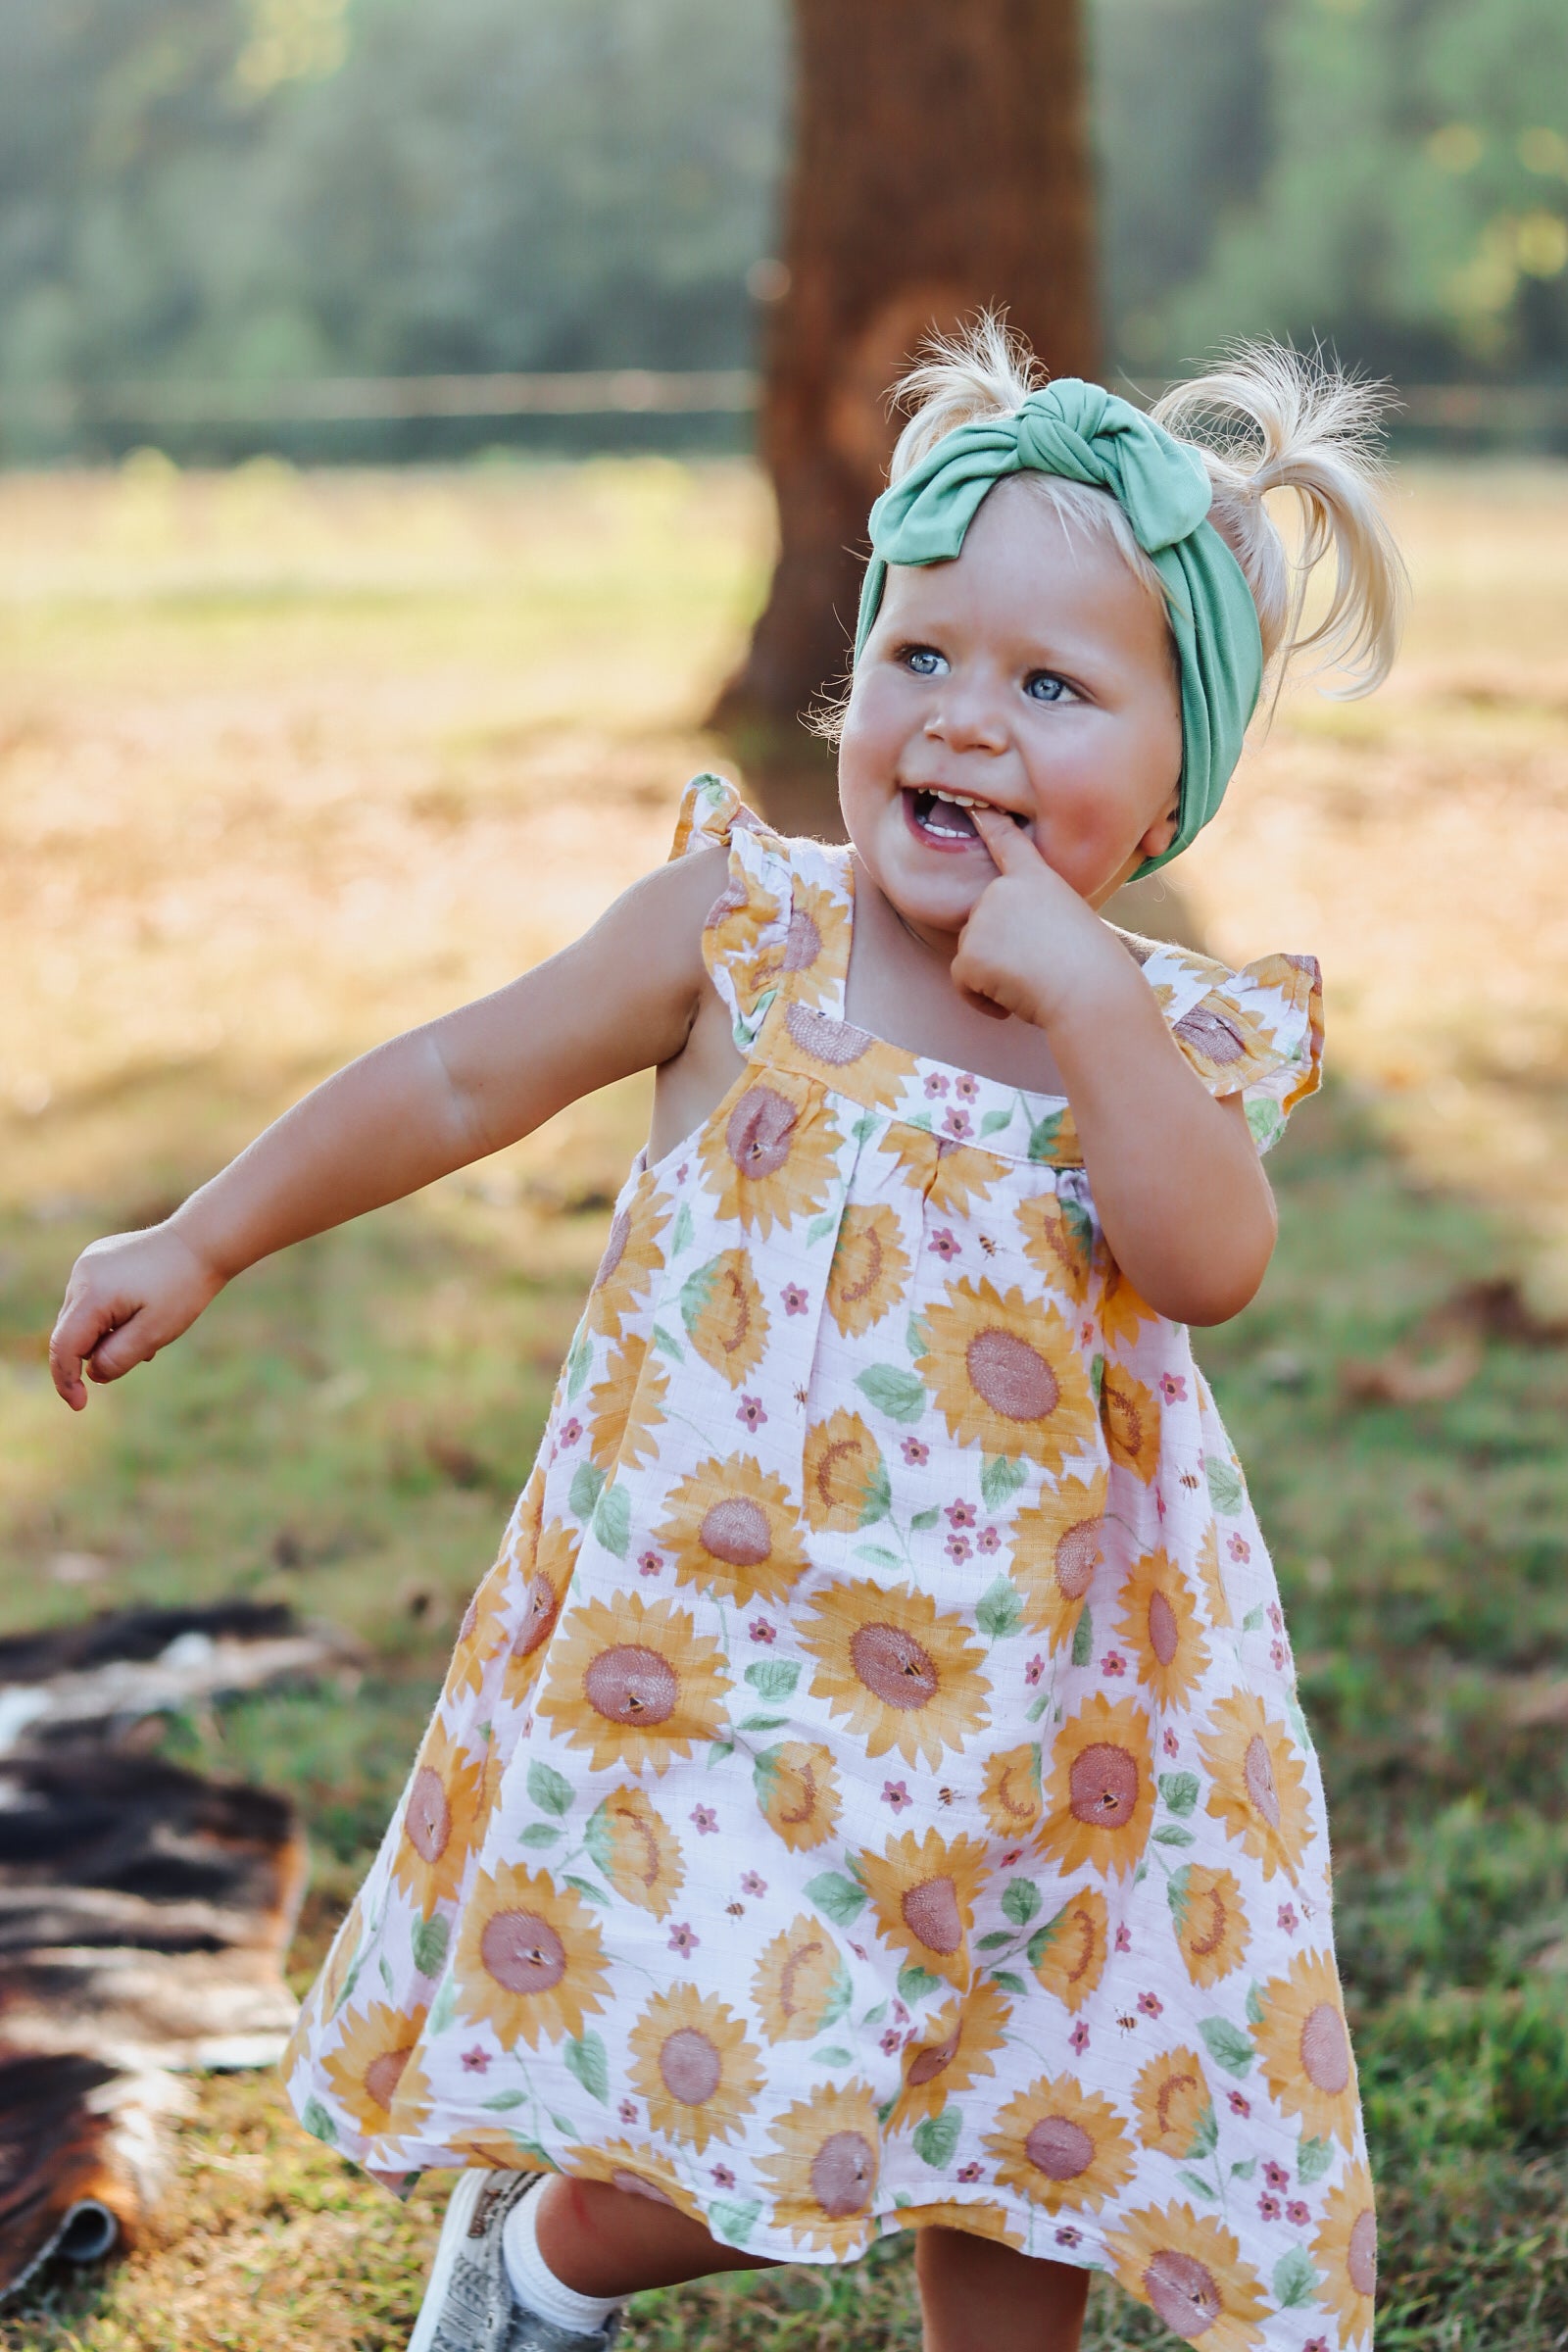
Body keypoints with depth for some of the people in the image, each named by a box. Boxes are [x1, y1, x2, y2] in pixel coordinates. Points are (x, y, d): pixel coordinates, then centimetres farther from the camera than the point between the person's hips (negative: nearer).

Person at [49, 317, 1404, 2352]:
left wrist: (1079, 996, -25)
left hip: (1020, 1704, 2)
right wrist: (204, 1244, 9)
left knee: (1042, 2178, 11)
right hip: (717, 1671, -2)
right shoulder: (745, 928, -6)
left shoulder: (1178, 1035, -2)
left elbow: (1213, 1262, -21)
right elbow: (463, 1080, 4)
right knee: (680, 2169, -2)